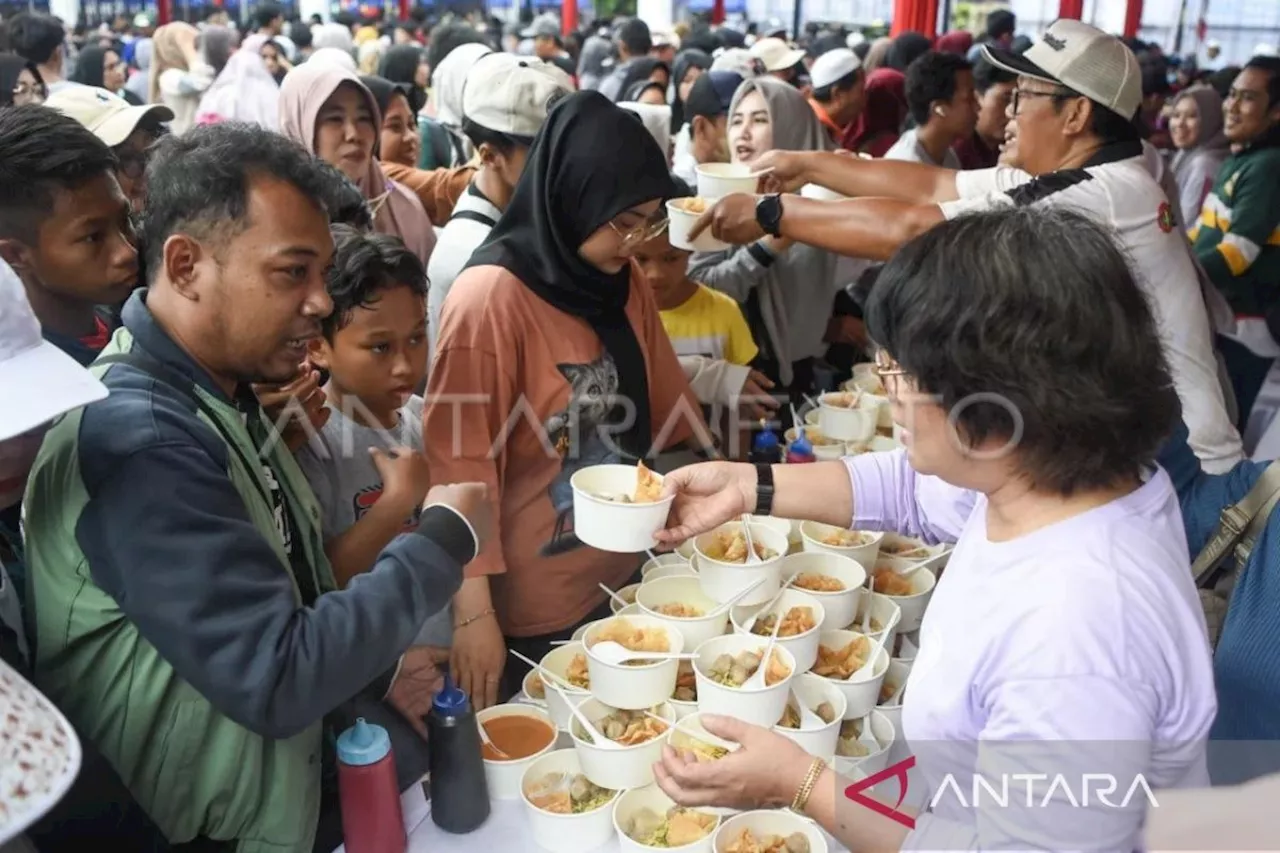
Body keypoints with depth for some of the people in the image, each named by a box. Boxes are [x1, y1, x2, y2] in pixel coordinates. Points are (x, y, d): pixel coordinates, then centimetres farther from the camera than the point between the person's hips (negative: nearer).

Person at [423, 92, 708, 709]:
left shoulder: (621, 285, 4)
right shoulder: (489, 298, -18)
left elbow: (668, 414, 13)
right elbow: (459, 465, -19)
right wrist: (473, 614, -20)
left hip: (623, 583, 7)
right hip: (530, 615, -7)